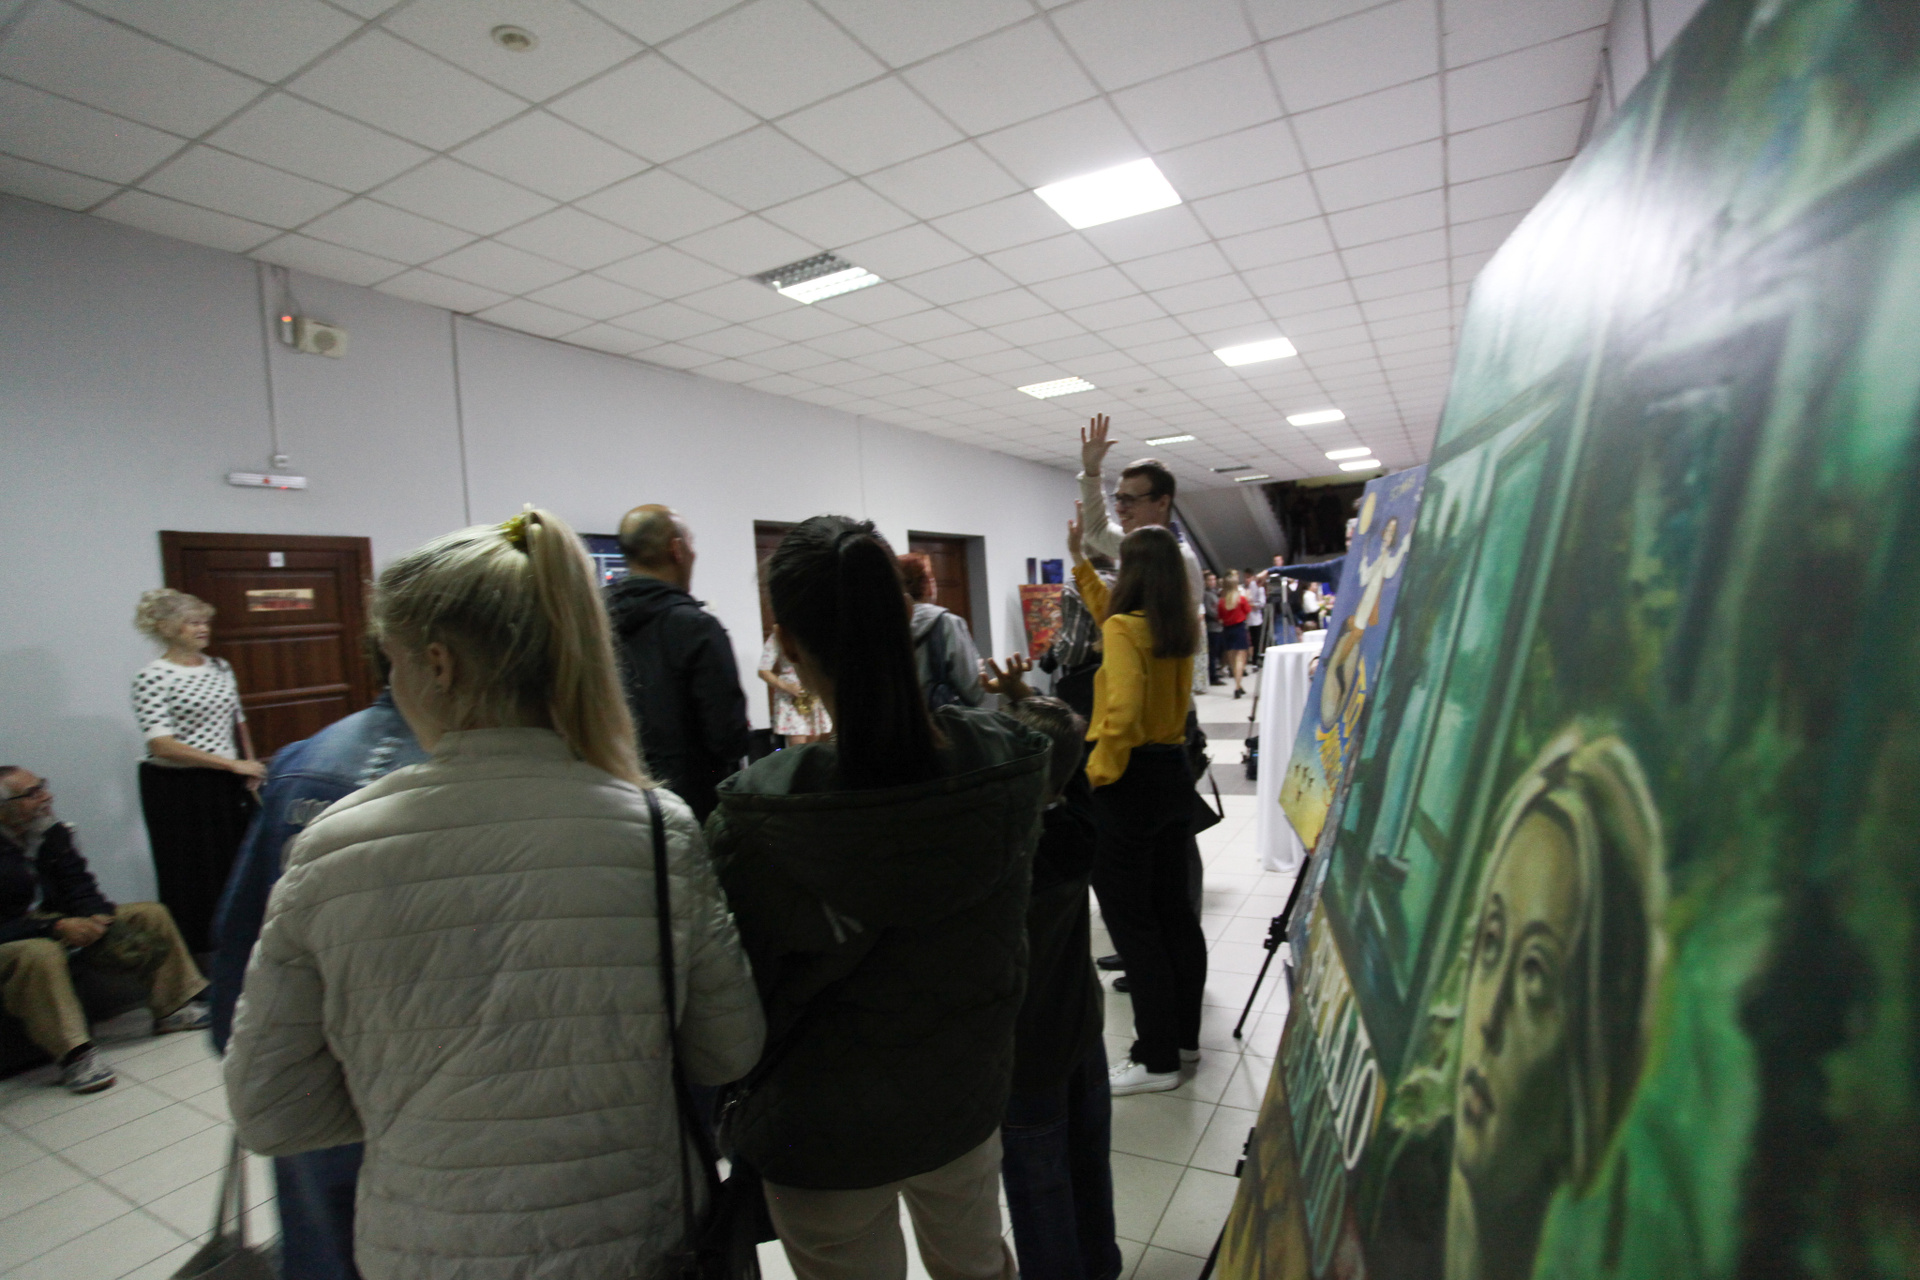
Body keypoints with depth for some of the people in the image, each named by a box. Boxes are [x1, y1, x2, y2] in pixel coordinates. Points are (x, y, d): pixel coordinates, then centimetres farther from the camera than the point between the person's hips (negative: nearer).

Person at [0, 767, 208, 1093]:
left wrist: (102, 920, -17)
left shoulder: (52, 834, 1)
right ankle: (75, 1054, -36)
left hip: (63, 924, 8)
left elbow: (80, 889, 1)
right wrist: (57, 927, -31)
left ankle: (173, 1009, 6)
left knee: (151, 914, 0)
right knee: (42, 954, -40)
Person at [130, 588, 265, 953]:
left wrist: (251, 768, 6)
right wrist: (233, 764, -16)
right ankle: (192, 954, 19)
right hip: (178, 790, -5)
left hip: (227, 786, 5)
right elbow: (162, 746, -17)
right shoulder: (152, 677, -10)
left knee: (236, 867, 8)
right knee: (192, 875, 5)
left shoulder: (220, 667, 8)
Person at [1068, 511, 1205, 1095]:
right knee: (1176, 910, 17)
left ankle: (1157, 1059, 13)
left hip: (1128, 781, -8)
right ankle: (1184, 1036, 32)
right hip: (1174, 773, 8)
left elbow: (1122, 712, -29)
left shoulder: (1124, 630, -17)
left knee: (1132, 922, 2)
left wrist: (1098, 773, -16)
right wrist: (1078, 561, 30)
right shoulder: (1182, 628, 7)